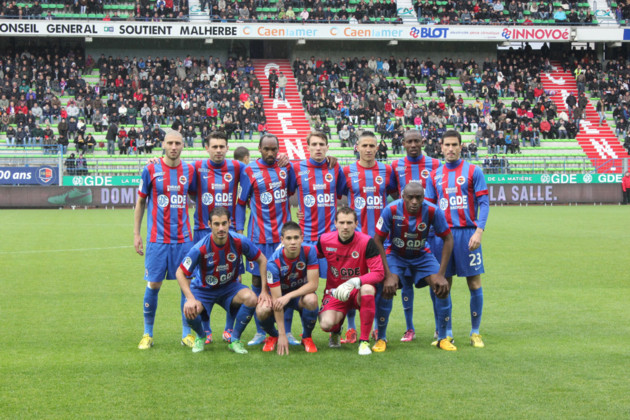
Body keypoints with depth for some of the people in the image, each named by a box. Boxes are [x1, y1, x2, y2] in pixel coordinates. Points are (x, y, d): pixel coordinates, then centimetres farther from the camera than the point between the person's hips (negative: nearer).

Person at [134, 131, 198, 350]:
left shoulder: (189, 170, 5)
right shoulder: (151, 170, -2)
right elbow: (140, 202, 5)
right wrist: (136, 234, 1)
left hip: (183, 238, 2)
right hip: (157, 238, -2)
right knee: (153, 285, 0)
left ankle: (187, 333, 13)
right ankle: (148, 334, 13)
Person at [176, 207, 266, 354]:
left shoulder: (239, 241, -20)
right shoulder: (200, 248, -26)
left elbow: (262, 260, -5)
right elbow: (180, 273, -17)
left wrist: (265, 291, -10)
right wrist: (190, 299, -29)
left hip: (229, 287, 2)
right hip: (203, 289, -2)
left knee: (251, 298, -28)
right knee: (189, 311, -31)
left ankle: (234, 340, -4)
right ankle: (200, 337, 7)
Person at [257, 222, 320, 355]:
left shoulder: (309, 252, -22)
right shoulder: (274, 262, -25)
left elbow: (313, 284, -22)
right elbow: (276, 299, -27)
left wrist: (288, 296, -35)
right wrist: (282, 335, -30)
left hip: (302, 294, 1)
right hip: (281, 295, 0)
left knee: (311, 300, -36)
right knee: (262, 311, -32)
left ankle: (307, 337, -5)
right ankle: (273, 336, 5)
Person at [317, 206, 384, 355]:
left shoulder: (367, 242, -15)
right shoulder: (325, 240, -6)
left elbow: (378, 273, -18)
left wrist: (354, 282, -31)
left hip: (358, 292, -1)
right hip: (335, 291, 2)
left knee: (368, 289, -39)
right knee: (326, 324, -26)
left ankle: (364, 341, -24)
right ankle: (336, 331, 19)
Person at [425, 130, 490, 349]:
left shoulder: (473, 171, 2)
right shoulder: (435, 175, 12)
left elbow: (484, 203, -2)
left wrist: (479, 231, -14)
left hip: (467, 232, -3)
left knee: (474, 283, -1)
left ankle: (475, 332, 9)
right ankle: (447, 333, 13)